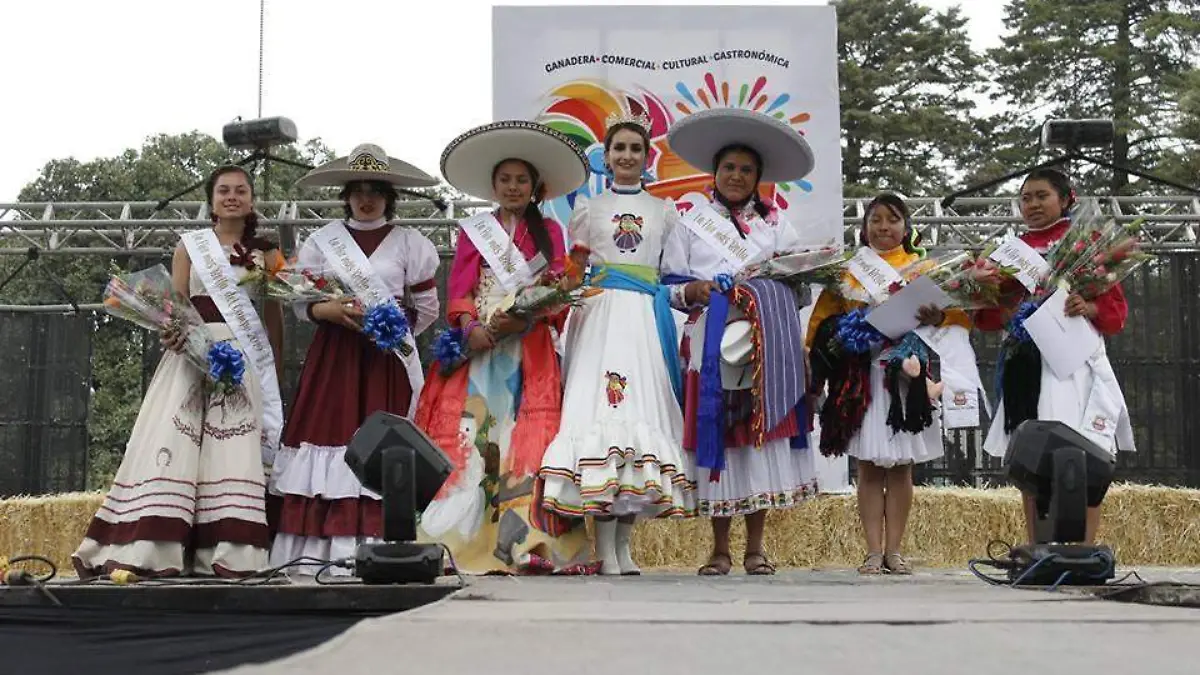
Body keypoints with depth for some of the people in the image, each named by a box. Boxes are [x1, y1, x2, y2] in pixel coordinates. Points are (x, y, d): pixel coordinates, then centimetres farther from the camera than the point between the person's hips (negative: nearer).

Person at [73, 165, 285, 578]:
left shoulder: (265, 253, 13)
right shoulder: (190, 247, 11)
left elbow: (274, 317, 11)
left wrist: (275, 379, 6)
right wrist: (172, 330, -18)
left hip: (245, 361, 0)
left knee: (234, 454, -8)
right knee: (172, 445, -11)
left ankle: (226, 555, -12)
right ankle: (145, 550, -14)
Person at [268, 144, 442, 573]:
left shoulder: (408, 243, 7)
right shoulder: (322, 241, 10)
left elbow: (427, 308, 9)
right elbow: (300, 302, 8)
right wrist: (328, 310, -10)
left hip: (386, 359, -1)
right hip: (333, 356, 1)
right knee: (326, 428, -6)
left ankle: (371, 550, -6)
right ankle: (315, 552, -5)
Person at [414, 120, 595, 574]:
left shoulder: (548, 232, 14)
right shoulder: (473, 231, 15)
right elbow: (459, 288, 6)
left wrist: (522, 319, -15)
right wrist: (471, 327, -13)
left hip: (530, 350, 0)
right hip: (478, 347, 0)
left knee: (528, 441, -10)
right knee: (470, 437, -9)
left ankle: (529, 544, -12)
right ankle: (459, 542, -8)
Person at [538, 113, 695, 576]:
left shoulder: (663, 211, 18)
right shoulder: (589, 208, 16)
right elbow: (572, 270, 14)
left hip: (648, 318, 2)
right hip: (600, 314, -1)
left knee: (644, 408, -5)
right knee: (600, 405, -14)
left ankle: (623, 545, 1)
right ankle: (605, 548, -14)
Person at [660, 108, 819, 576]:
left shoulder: (775, 222, 17)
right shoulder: (690, 220, 12)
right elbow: (668, 286, 8)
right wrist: (691, 291, -12)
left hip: (768, 346, 1)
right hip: (713, 341, -1)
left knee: (763, 434, -2)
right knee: (716, 434, -5)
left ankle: (756, 546, 8)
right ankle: (720, 548, 5)